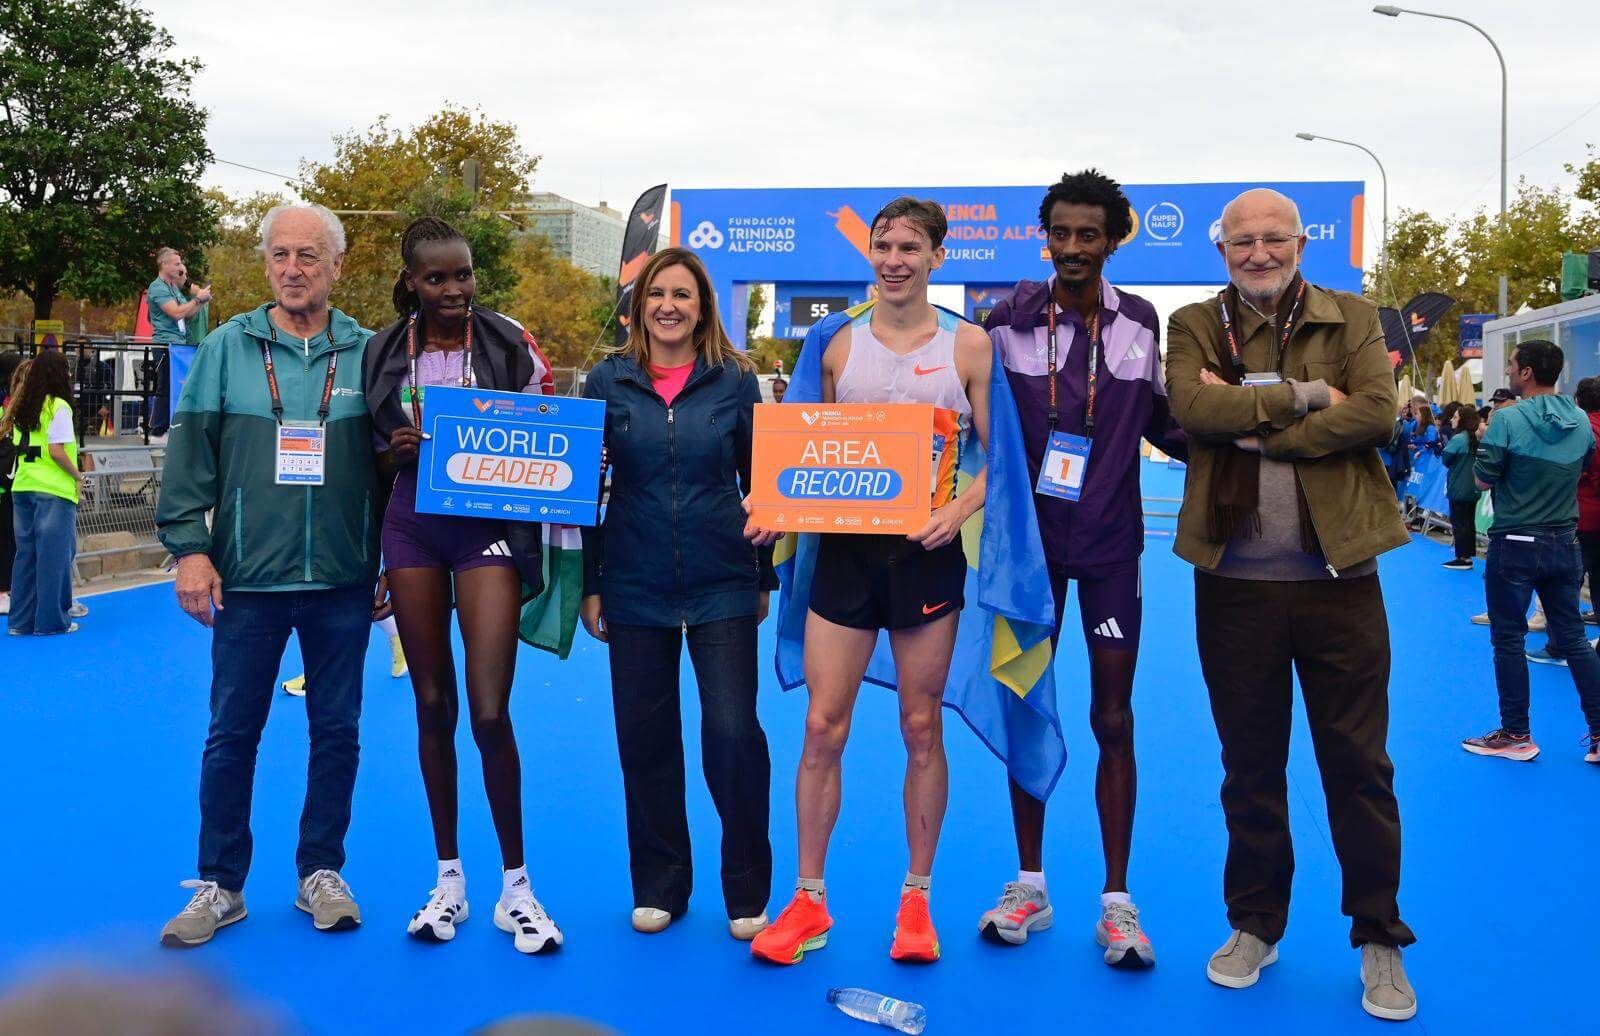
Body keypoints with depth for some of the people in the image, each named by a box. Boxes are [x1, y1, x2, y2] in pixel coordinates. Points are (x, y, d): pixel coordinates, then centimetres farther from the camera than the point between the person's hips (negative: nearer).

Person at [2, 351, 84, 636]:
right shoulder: (58, 407, -11)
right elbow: (56, 451, -17)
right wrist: (77, 475, -4)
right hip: (53, 491, -7)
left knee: (26, 553, 12)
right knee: (53, 556, 1)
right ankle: (51, 620, 5)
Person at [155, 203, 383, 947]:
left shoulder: (368, 354, 2)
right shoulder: (227, 348, 2)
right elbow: (189, 455, 1)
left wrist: (391, 564, 4)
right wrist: (188, 547, -7)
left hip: (342, 581, 1)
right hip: (247, 579, 0)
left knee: (337, 731, 9)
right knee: (232, 733, 8)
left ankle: (321, 872, 24)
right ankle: (219, 884, 21)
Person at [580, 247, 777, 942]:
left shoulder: (735, 380, 2)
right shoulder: (609, 381, 3)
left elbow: (759, 484, 7)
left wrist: (765, 576, 7)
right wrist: (588, 584, 4)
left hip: (722, 584, -1)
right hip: (634, 586, 1)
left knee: (732, 731, -7)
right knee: (644, 736, 7)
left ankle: (747, 892, 10)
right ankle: (658, 886, 24)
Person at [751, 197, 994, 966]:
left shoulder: (968, 345, 2)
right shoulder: (840, 346, 8)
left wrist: (960, 508, -17)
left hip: (925, 550, -2)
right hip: (844, 546, 2)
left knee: (921, 729, 7)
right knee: (822, 726, 1)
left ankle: (916, 900, 20)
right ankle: (808, 900, 14)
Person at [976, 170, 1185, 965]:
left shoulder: (1141, 324, 1)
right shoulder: (1009, 321, -5)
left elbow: (1162, 422, 9)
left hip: (1110, 544, 1)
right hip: (1031, 540, -1)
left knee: (1113, 719, 4)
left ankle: (1116, 901, 14)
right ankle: (1030, 885, 23)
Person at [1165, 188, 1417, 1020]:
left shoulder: (1352, 320, 5)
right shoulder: (1194, 327, 5)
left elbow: (1378, 410, -12)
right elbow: (1191, 407, -15)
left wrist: (1257, 427, -15)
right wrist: (1306, 396, -15)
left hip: (1337, 576, 0)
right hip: (1234, 581, 1)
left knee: (1358, 764, 6)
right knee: (1250, 764, 12)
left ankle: (1380, 943, 20)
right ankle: (1254, 926, 28)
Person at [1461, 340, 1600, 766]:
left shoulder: (1509, 420, -16)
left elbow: (1484, 480, -12)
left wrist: (1487, 440, 3)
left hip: (1515, 545, -6)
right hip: (1564, 543, 6)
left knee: (1508, 640, 5)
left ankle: (1516, 736, 12)